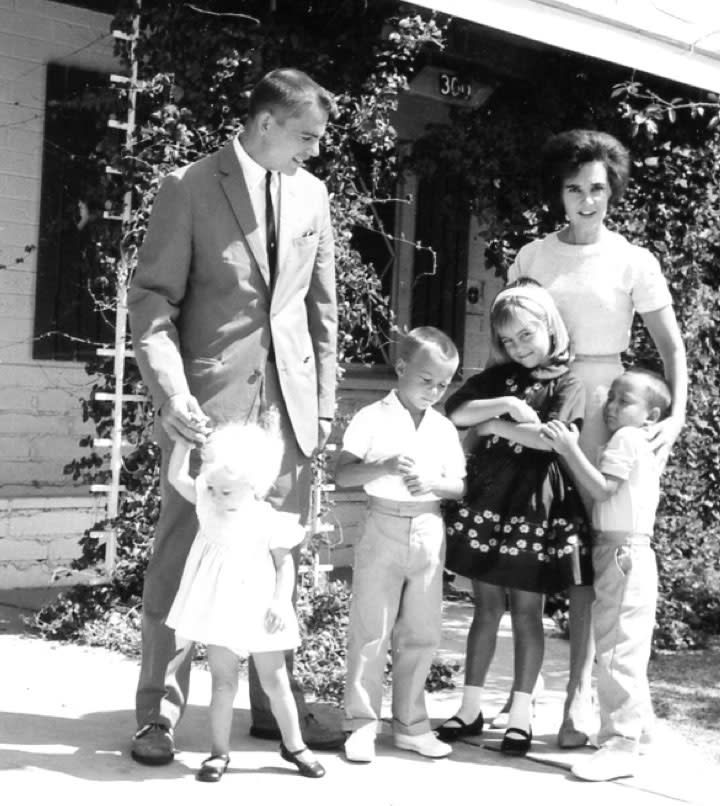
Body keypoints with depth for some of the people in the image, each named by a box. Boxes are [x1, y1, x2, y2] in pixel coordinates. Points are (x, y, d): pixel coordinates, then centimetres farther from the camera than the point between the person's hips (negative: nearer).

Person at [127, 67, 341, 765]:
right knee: (181, 557, 0)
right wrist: (171, 391, -21)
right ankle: (159, 714, 10)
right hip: (209, 401, -4)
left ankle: (276, 706, 20)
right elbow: (151, 299, -7)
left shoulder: (310, 193, 12)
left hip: (289, 403, 5)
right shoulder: (189, 188, -4)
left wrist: (324, 398, 12)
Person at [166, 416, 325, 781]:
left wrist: (281, 601, -14)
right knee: (223, 682, 6)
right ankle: (219, 751, 16)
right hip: (220, 611, 2)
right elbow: (176, 477, -3)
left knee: (275, 681, 9)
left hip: (258, 610, -2)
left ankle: (293, 744, 24)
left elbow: (285, 562, -4)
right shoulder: (207, 505, -2)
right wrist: (185, 436, -6)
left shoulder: (269, 521, -11)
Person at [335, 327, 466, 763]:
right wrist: (385, 467, -26)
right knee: (370, 632, 1)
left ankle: (410, 723, 20)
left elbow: (460, 486, 5)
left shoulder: (445, 429, 7)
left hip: (429, 533, 4)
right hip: (384, 528, -4)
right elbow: (342, 474, -10)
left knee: (421, 634, 9)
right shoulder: (373, 419, -4)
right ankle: (362, 724, 10)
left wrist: (432, 483, -15)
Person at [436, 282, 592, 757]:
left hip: (535, 508, -4)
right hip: (485, 501, 4)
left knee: (527, 611, 4)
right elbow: (455, 412, -2)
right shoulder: (498, 377, 9)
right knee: (487, 607, 10)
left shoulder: (567, 385, -3)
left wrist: (493, 426, -10)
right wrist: (506, 406, -14)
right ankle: (472, 707, 17)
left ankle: (521, 712, 13)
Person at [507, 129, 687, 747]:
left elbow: (672, 345, 0)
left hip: (601, 409, -2)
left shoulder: (634, 262, 1)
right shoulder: (532, 257, 8)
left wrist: (677, 413, -13)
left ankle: (579, 693, 2)